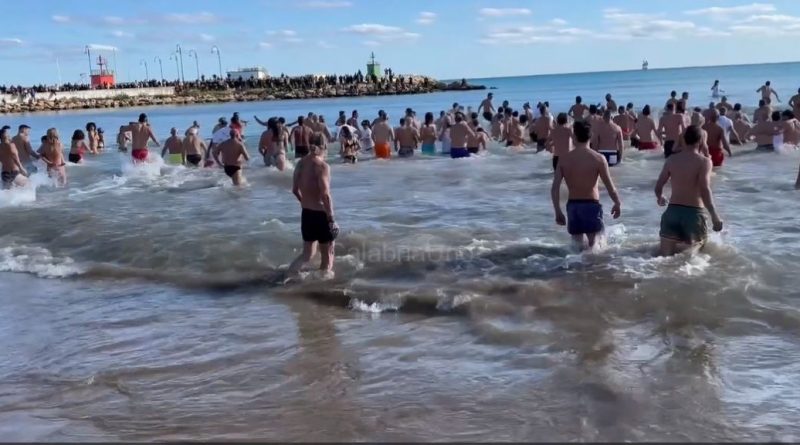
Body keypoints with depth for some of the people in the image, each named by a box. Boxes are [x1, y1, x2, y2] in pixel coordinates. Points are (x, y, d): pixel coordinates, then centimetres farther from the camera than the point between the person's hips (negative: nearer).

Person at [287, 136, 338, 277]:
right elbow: (325, 194, -24)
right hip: (321, 214, -7)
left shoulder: (301, 163, 4)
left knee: (307, 254, 19)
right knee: (328, 254, 11)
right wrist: (331, 218, -18)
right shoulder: (322, 166, -19)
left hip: (306, 213, 7)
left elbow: (295, 190, 12)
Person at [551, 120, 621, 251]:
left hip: (573, 206, 3)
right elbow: (610, 187, -4)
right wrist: (618, 204, 13)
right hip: (592, 205, -3)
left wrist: (558, 212, 7)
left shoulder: (563, 158, 0)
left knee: (579, 247, 15)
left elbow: (554, 189, -2)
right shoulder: (598, 158, -8)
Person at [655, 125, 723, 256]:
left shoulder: (672, 159, 5)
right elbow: (705, 190, -18)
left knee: (665, 255, 9)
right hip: (694, 212, -3)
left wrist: (660, 198, 31)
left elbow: (658, 187, 8)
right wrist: (715, 216, -16)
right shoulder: (704, 161, -7)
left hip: (673, 210, 3)